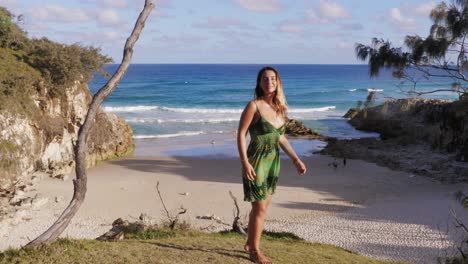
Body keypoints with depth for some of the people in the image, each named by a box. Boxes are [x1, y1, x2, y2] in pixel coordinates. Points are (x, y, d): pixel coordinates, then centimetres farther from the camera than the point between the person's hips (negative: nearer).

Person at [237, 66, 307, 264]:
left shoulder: (279, 107, 6)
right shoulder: (254, 106, -13)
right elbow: (241, 134, -14)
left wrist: (296, 160, 13)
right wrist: (245, 162, -24)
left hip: (273, 162, 7)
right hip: (257, 162, -6)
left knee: (260, 206, 15)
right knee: (260, 208, -1)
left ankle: (249, 244, 31)